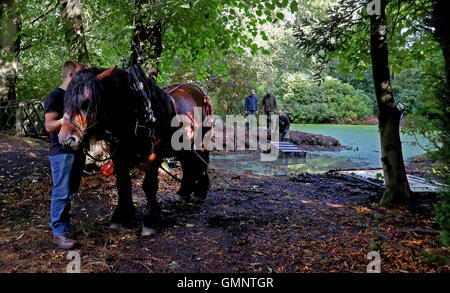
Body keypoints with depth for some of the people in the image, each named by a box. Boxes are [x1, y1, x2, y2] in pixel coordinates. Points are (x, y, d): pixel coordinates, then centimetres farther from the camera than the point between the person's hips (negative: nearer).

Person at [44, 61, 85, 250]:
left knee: (70, 192, 15)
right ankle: (59, 233, 3)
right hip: (61, 153, -8)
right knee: (62, 193, -6)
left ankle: (61, 222, 29)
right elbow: (49, 126, -16)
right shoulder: (55, 96, -8)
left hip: (77, 151, 8)